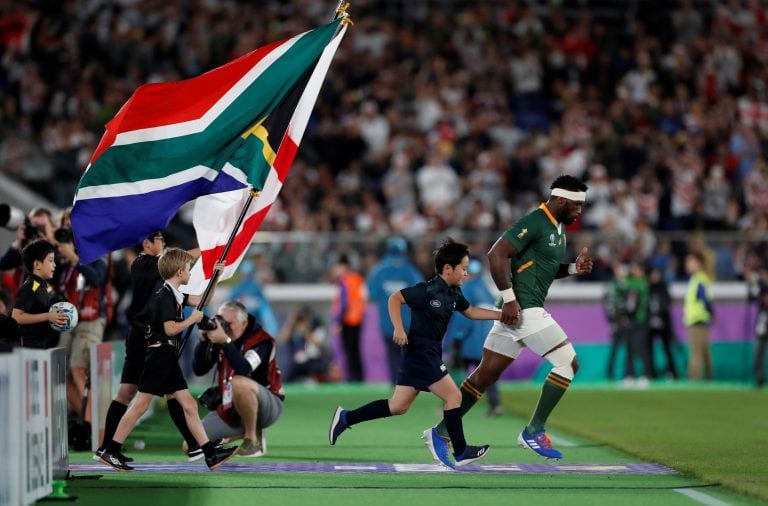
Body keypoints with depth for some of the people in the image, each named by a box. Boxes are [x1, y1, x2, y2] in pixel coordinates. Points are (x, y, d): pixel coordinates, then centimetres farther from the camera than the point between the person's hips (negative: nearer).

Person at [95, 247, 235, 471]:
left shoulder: (174, 295, 14)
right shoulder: (164, 296, -14)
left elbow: (201, 300, 28)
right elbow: (171, 328, -22)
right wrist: (192, 319, -8)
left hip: (169, 360, 10)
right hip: (159, 354, -10)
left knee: (189, 404, 6)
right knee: (141, 405, -8)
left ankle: (211, 455, 5)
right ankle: (108, 451, -5)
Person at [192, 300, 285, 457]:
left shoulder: (261, 340, -18)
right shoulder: (220, 335, -2)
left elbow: (244, 371, -35)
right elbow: (199, 370, -5)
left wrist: (225, 341, -40)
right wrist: (203, 340, -18)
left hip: (267, 407, -7)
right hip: (230, 409, 7)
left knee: (239, 382, -39)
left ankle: (253, 438, -17)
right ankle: (244, 432, 15)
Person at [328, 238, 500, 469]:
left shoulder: (453, 293, 10)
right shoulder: (427, 290, -16)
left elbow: (470, 312, 24)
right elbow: (395, 299, -16)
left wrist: (501, 314, 17)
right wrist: (399, 328, -26)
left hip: (430, 353, 9)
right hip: (420, 352, -9)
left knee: (398, 406, 9)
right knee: (453, 396, -7)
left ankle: (345, 418, 14)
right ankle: (460, 453, 0)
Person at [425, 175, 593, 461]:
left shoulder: (558, 229, 17)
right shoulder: (534, 223, -14)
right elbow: (496, 255, -20)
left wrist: (574, 268, 10)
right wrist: (509, 298, -21)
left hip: (521, 309, 10)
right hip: (522, 308, -10)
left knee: (486, 374, 11)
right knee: (568, 363, -8)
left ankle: (440, 433, 16)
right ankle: (533, 432, -2)